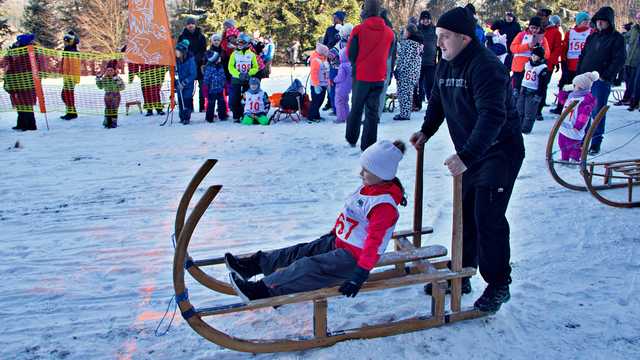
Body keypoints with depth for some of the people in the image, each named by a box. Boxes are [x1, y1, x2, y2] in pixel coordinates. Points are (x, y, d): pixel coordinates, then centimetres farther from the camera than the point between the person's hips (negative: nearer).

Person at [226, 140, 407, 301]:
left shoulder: (384, 205, -26)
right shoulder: (369, 186, 5)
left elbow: (374, 242, -30)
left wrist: (360, 274, -32)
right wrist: (334, 232, 26)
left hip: (353, 258, -9)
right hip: (339, 242, 9)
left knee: (309, 268, -19)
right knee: (302, 252, 5)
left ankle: (262, 290, -18)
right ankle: (254, 264, 8)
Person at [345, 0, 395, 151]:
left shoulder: (358, 30, -12)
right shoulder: (389, 33, -1)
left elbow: (350, 54, -4)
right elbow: (388, 55, 10)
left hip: (360, 76, -2)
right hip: (379, 77, 2)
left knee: (356, 108, 17)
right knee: (372, 111, 8)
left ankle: (351, 138, 26)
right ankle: (368, 146, 7)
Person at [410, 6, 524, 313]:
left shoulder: (486, 66, -23)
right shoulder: (446, 66, 5)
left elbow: (493, 116, -34)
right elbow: (437, 103, 20)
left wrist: (466, 156, -43)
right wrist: (426, 131, 4)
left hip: (500, 151, -8)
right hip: (469, 153, 9)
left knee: (488, 218, -9)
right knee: (465, 214, 12)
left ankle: (498, 285, 8)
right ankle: (461, 275, 25)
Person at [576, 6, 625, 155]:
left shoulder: (617, 38, -2)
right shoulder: (592, 37, 15)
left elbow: (619, 60, -10)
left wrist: (606, 76, -15)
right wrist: (579, 75, 7)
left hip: (602, 82, -5)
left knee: (597, 112, -4)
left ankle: (596, 143, 3)